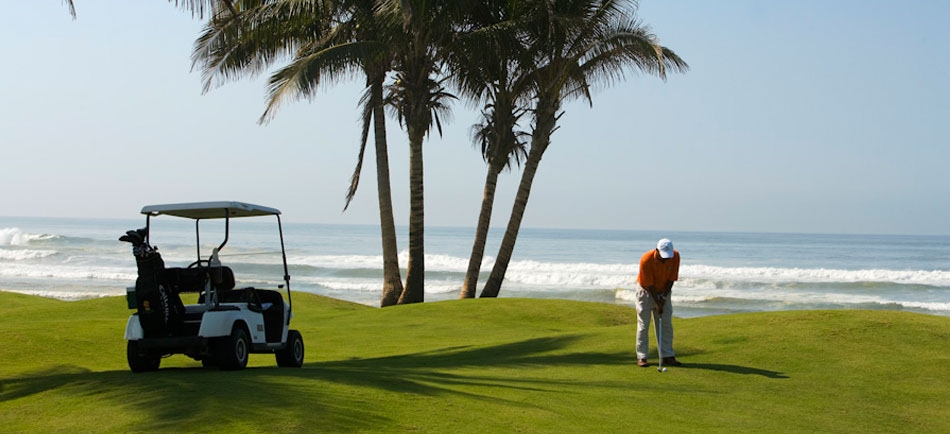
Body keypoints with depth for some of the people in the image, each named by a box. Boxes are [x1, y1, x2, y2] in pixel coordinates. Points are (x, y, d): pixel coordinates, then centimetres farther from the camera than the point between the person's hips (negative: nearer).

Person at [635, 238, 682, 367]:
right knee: (643, 325, -5)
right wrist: (657, 303, -21)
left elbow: (671, 279, -9)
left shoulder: (675, 256, -17)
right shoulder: (646, 260, -28)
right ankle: (641, 357, 0)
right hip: (646, 292, -4)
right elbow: (649, 284, -22)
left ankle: (668, 356, 5)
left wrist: (664, 296, -15)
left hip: (663, 293, 4)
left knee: (667, 325, 1)